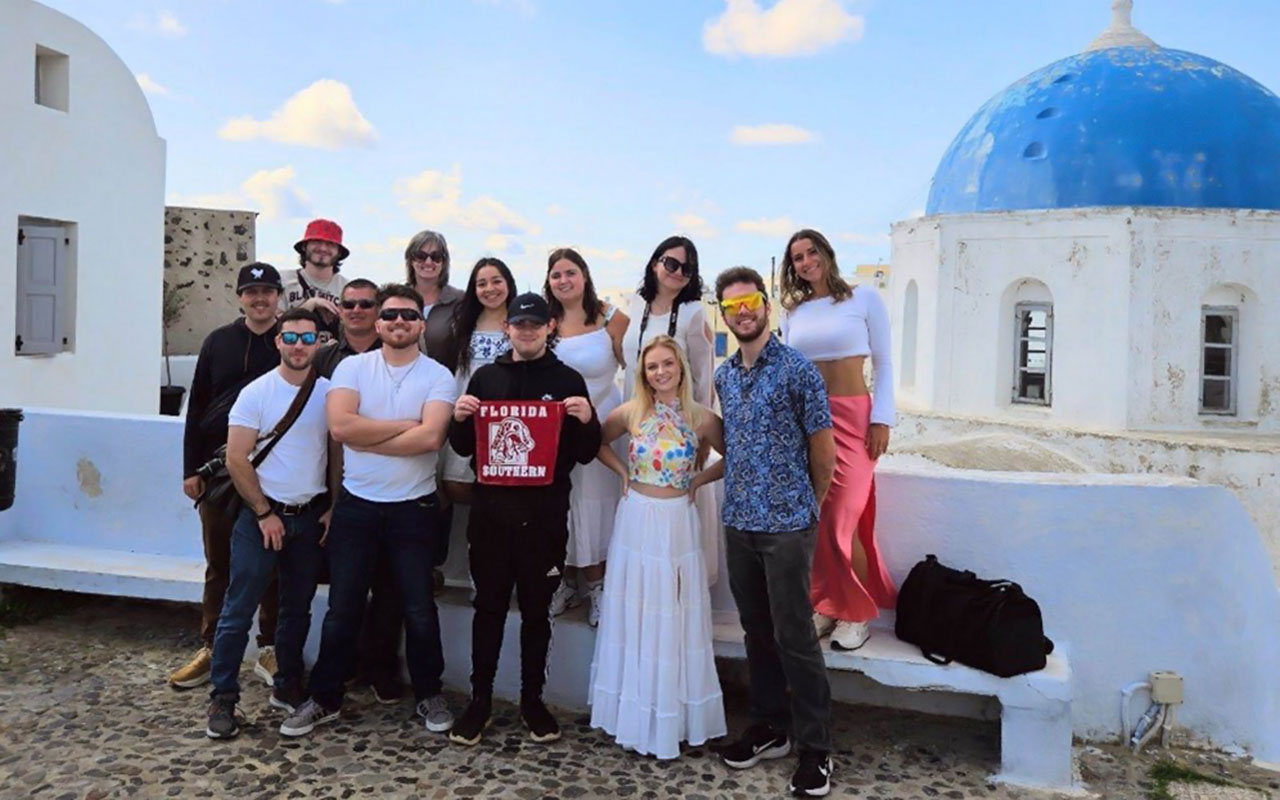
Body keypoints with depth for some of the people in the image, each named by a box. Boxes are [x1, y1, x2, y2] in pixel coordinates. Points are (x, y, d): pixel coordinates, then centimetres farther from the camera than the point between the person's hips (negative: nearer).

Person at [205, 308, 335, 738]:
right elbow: (236, 460, -8)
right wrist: (264, 514, -9)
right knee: (238, 611, -2)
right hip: (261, 515, -3)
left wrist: (333, 509, 0)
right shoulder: (256, 393, -6)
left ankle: (287, 686, 28)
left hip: (310, 517, 3)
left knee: (297, 609, 14)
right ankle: (223, 698, 9)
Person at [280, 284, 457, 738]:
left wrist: (366, 439, -14)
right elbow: (340, 425, -15)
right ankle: (325, 699, 26)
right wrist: (405, 424, -13)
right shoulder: (353, 367, 0)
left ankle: (428, 694, 28)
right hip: (356, 504, 1)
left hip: (413, 507, -1)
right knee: (342, 609, 10)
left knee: (419, 609, 9)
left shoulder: (438, 376, -4)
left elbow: (430, 437, -19)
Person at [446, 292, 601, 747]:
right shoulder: (486, 377, 9)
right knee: (488, 607, 9)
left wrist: (587, 420, -17)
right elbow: (463, 448, 10)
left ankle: (532, 700, 23)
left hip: (544, 515, -1)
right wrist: (460, 418, -10)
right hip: (491, 510, 1)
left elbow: (585, 454, 2)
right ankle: (480, 700, 21)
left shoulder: (568, 380, 3)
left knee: (536, 610, 9)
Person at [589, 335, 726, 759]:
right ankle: (635, 711, 24)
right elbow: (599, 442, 15)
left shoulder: (702, 419, -6)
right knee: (633, 615, 9)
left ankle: (674, 715, 21)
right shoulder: (630, 413, -2)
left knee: (673, 616, 6)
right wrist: (623, 472, 3)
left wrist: (698, 480, -3)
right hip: (635, 521, 2)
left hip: (676, 523, -1)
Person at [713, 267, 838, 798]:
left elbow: (823, 453, -4)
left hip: (787, 524, -6)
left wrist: (805, 506, 5)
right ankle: (770, 727, 30)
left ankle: (815, 749, 12)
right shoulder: (723, 376, 10)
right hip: (738, 521, 6)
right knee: (757, 632, 15)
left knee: (795, 637, -1)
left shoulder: (798, 370, -10)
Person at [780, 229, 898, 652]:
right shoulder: (793, 312, 11)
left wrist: (881, 420, -6)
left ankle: (857, 613, 11)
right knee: (814, 521, 4)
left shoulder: (864, 298, 1)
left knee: (841, 523, -7)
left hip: (851, 419, -4)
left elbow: (883, 363, 1)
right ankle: (825, 606, 18)